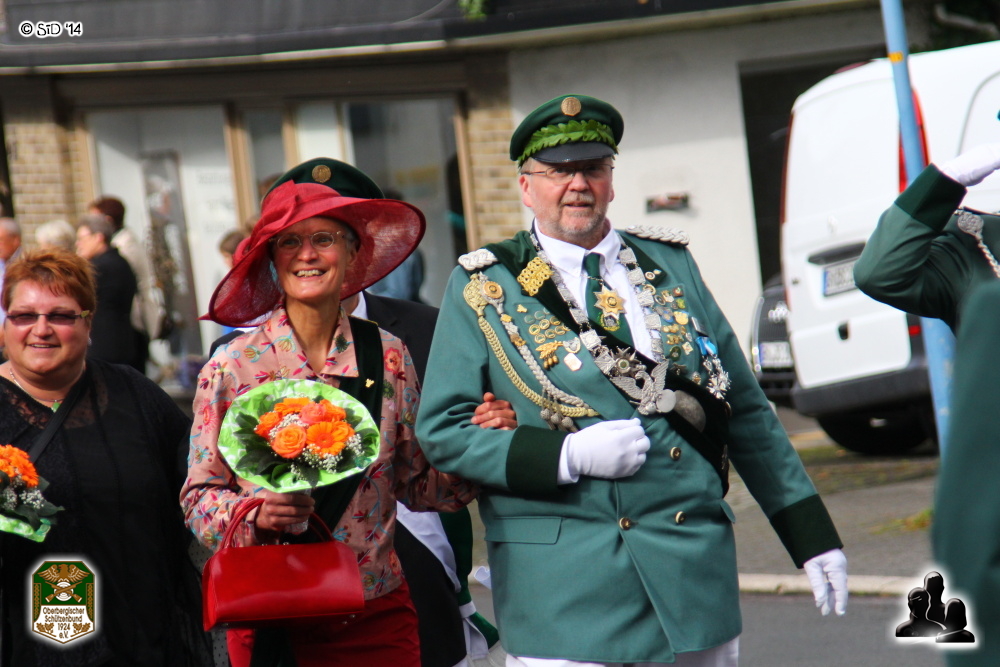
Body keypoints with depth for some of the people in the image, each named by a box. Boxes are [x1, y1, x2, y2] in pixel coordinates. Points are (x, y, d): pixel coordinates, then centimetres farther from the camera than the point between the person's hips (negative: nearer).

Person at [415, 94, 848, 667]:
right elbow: (440, 432, -1)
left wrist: (812, 535, 12)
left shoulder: (671, 265, 14)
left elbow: (748, 412, 16)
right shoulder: (481, 289, 4)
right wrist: (567, 456, -13)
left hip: (695, 570, 3)